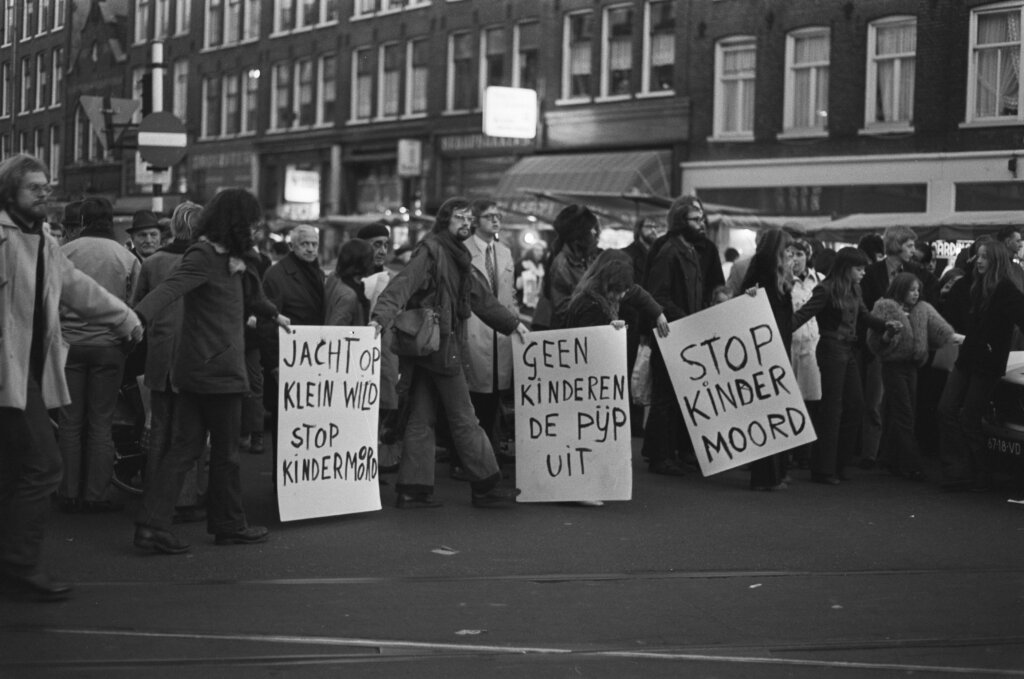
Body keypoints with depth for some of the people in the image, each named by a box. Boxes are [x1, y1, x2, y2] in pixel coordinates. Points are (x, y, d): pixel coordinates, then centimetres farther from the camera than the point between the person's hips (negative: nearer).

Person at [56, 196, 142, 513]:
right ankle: (96, 494, 5)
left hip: (69, 342, 0)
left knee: (70, 421, 8)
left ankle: (69, 492, 10)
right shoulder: (127, 258, -1)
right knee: (101, 423, 5)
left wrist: (57, 330, 12)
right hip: (108, 345, 0)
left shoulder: (65, 252, -3)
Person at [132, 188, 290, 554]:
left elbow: (246, 294, 36)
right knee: (225, 452, 5)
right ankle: (229, 524, 18)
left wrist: (273, 313, 53)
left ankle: (152, 523, 0)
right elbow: (170, 287, -30)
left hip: (195, 371, 9)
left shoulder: (226, 258, 16)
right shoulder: (203, 256, -14)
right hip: (217, 370, -9)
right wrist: (139, 317, -48)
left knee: (185, 446, 6)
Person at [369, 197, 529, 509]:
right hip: (439, 346, -9)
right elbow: (403, 284, -23)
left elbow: (482, 297, 27)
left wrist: (512, 323, 30)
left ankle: (412, 489, 11)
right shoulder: (431, 250, -10)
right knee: (464, 419, -1)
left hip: (425, 351, 9)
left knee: (421, 420, 9)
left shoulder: (458, 257, 18)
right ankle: (485, 486, 8)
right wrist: (381, 317, -37)